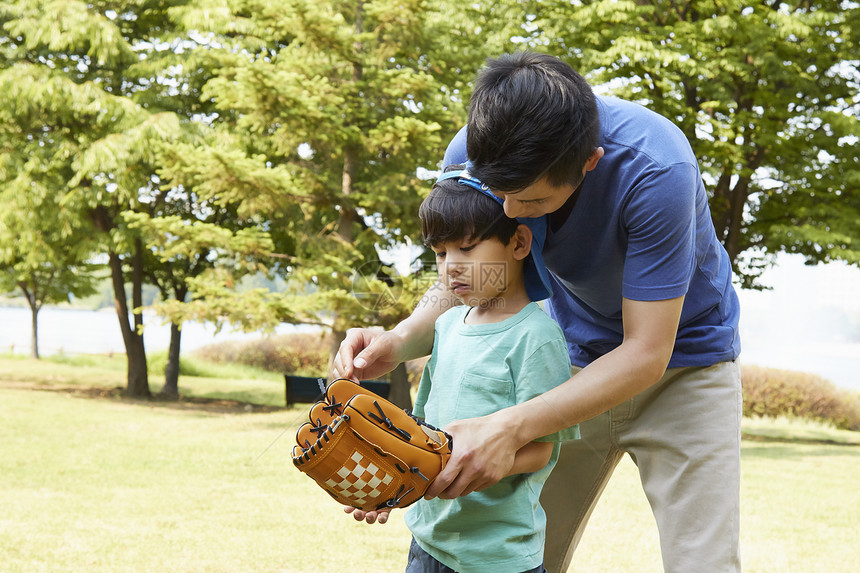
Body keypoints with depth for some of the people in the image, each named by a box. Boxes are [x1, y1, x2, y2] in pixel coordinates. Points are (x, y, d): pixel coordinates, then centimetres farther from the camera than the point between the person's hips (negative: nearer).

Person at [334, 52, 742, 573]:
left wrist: (512, 428, -43)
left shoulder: (656, 170, -34)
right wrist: (398, 342, -27)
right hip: (578, 354, 4)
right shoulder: (471, 154, -20)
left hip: (682, 358, -3)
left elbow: (646, 353, -31)